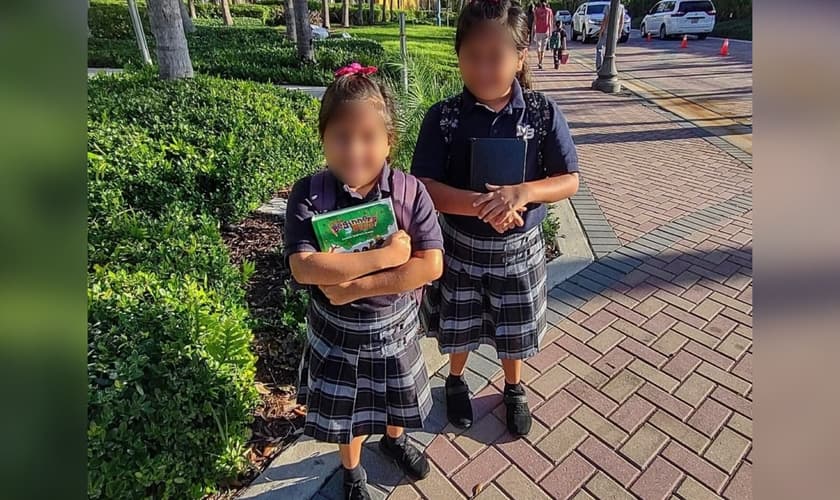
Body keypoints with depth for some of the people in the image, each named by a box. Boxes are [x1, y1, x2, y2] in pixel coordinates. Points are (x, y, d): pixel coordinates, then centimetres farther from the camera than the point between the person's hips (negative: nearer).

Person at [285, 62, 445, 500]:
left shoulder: (410, 191, -18)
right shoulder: (309, 195, -19)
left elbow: (431, 266, -22)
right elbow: (304, 268, -29)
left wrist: (355, 286, -27)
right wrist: (386, 255, -32)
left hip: (396, 327, 1)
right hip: (336, 331, 0)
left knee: (396, 400, 27)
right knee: (344, 410, 23)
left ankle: (394, 440, 62)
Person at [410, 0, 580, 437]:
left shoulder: (543, 114, -11)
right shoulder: (443, 117, -14)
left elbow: (569, 180, -8)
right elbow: (423, 187, -18)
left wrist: (521, 193, -28)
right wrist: (480, 204, -33)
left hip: (519, 249, 1)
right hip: (459, 247, 0)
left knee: (514, 330, 20)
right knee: (458, 327, 20)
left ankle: (513, 389, 49)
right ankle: (456, 381, 51)